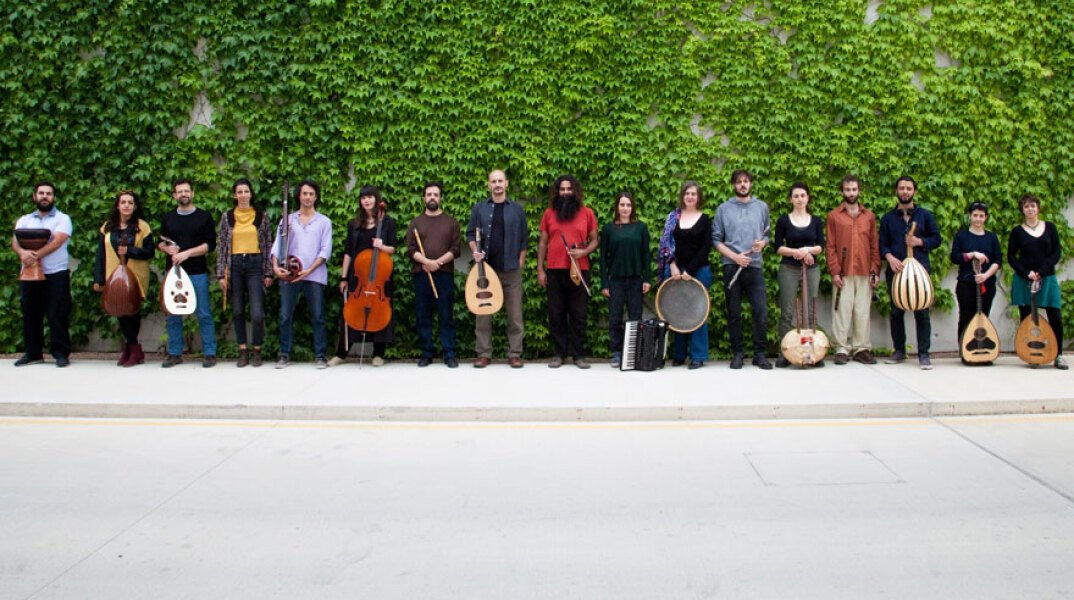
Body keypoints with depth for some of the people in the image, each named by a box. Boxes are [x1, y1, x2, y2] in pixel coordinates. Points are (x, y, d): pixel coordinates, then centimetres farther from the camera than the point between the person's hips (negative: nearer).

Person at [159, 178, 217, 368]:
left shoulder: (203, 217, 3)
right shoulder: (167, 218, 12)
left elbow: (210, 244, -4)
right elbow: (160, 242, 19)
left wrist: (187, 253, -14)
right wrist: (168, 249, -4)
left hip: (198, 274, -3)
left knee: (204, 314, -2)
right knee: (173, 315, 6)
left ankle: (209, 354, 5)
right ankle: (174, 354, 15)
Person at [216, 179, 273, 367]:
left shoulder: (261, 215, 6)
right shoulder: (227, 217, 8)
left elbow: (268, 244, 7)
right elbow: (221, 246, 8)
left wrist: (268, 272, 2)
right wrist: (221, 274, 2)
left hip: (255, 264, -2)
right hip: (234, 265, 2)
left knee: (257, 313, -9)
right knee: (238, 312, 6)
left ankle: (256, 350, 7)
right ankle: (243, 351, 16)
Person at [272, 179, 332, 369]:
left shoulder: (324, 222, 8)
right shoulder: (287, 220, 13)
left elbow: (325, 250, 1)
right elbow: (278, 244, 7)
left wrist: (309, 270, -11)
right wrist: (276, 266, -11)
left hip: (314, 276, -2)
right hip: (288, 275, 2)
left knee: (318, 317, -1)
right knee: (285, 316, 2)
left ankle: (319, 355, 7)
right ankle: (285, 355, 12)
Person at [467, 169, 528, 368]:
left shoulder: (517, 209, 9)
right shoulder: (479, 208, 9)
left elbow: (524, 238, 10)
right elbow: (470, 233, 12)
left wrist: (520, 262, 3)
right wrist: (475, 251, -6)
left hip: (511, 270, 0)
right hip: (485, 268, 0)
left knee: (515, 314, 1)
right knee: (483, 314, 1)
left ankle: (514, 353, 9)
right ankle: (484, 353, 9)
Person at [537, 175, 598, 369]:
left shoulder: (587, 213, 5)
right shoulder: (549, 213, 8)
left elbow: (595, 240, 9)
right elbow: (542, 242, 10)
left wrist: (583, 252, -12)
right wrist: (540, 270, 4)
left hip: (579, 271, -1)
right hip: (554, 271, 1)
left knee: (578, 315, 2)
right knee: (556, 315, 4)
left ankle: (579, 355, 10)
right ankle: (558, 354, 13)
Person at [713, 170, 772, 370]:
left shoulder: (762, 207, 13)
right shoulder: (724, 209, 7)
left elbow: (767, 234, 20)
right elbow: (716, 239, 4)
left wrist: (762, 243, -4)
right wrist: (735, 256, -7)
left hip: (755, 266, 1)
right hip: (731, 267, -1)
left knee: (761, 311, -7)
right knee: (734, 313, 3)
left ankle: (759, 354, 3)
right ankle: (737, 353, 13)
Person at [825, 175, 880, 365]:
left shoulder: (869, 216, 14)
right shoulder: (834, 216, 7)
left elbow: (875, 246, 13)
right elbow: (830, 247, 2)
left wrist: (875, 270, 3)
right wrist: (834, 271, -7)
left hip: (865, 273, 2)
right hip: (843, 274, -2)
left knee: (863, 312, 4)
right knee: (842, 310, -4)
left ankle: (861, 349, 11)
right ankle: (841, 349, 2)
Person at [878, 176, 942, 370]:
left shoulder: (924, 215, 10)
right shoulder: (887, 218, 12)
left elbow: (937, 239, 9)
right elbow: (882, 244, 8)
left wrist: (919, 242, -9)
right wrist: (890, 257, -12)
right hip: (896, 269, 2)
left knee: (922, 312, -5)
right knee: (896, 312, 6)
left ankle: (924, 354, -1)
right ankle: (899, 350, 18)